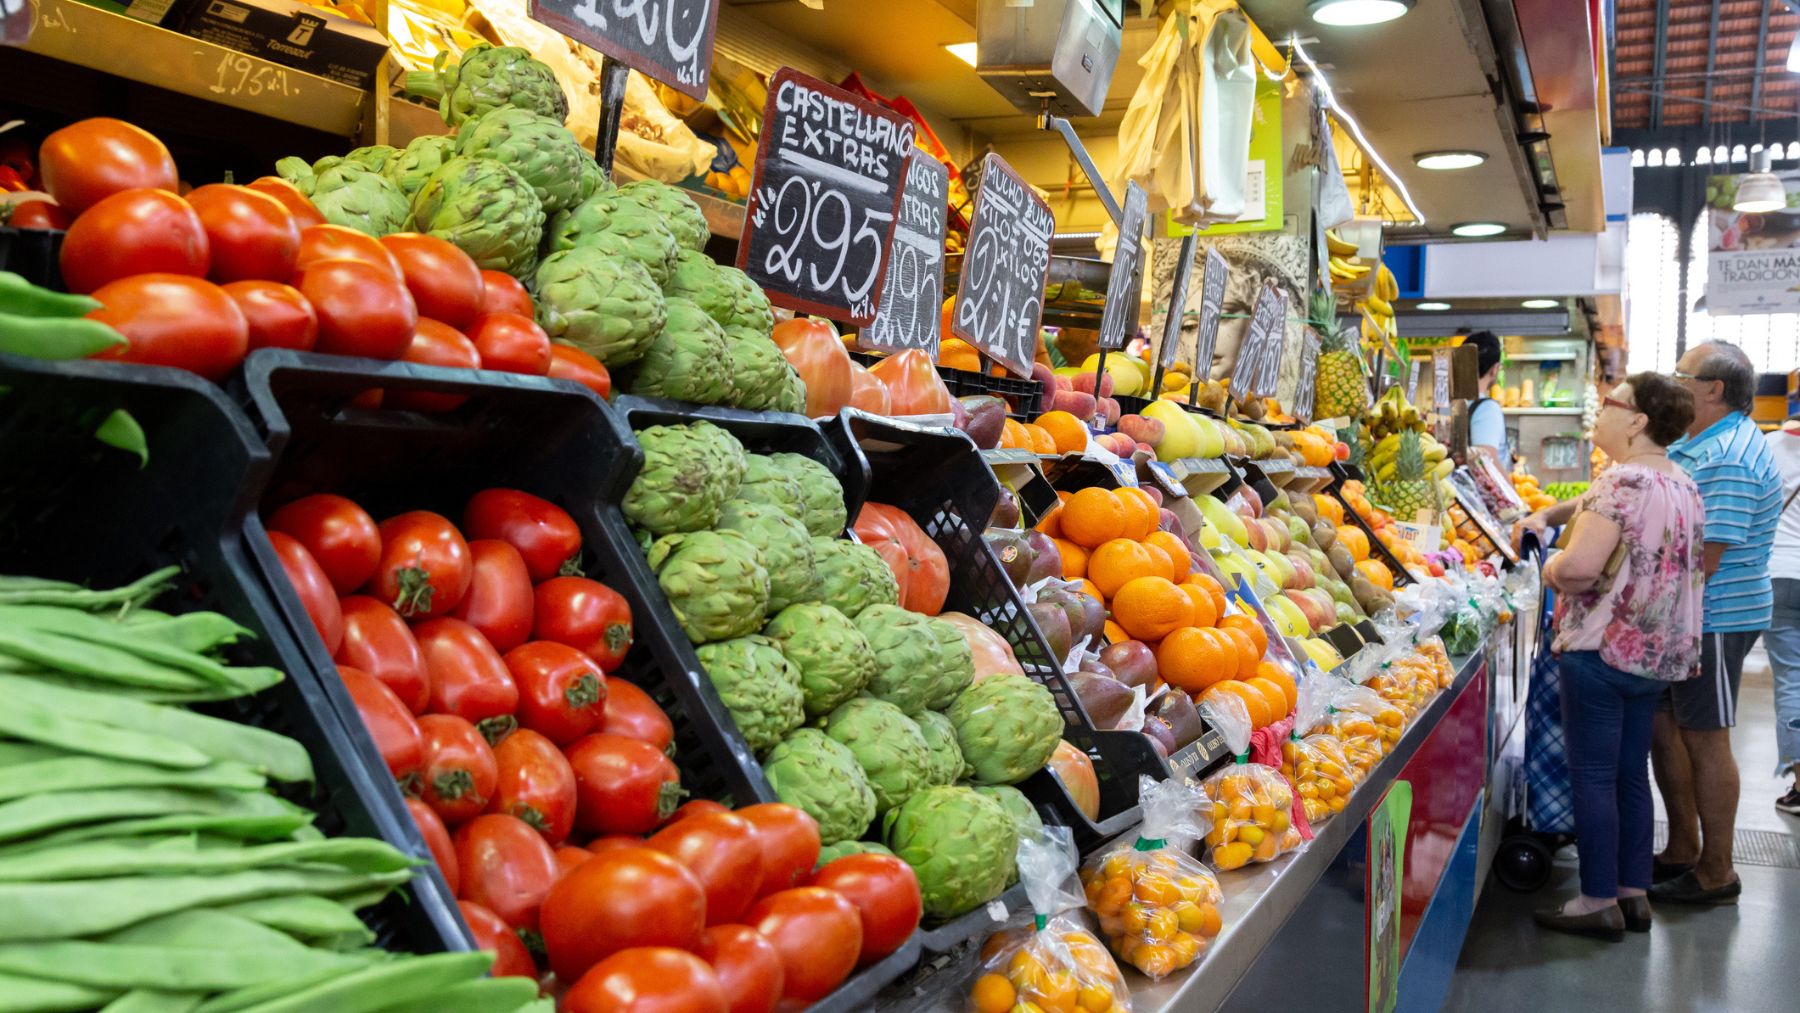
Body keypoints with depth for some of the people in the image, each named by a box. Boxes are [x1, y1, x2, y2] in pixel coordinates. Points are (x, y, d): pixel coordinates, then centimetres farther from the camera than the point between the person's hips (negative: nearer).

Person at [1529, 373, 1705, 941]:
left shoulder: (1623, 483, -19)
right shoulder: (1684, 487, 10)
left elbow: (1580, 567, -26)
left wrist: (1550, 568, -5)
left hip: (1602, 651, -9)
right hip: (1660, 654, 9)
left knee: (1593, 776, 0)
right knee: (1631, 773, 15)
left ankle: (1600, 903, 6)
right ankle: (1634, 894, 22)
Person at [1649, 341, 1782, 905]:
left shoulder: (1729, 459, -21)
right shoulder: (1692, 445, 13)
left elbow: (1704, 558, -24)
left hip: (1713, 621, -10)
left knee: (1704, 740, 0)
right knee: (1663, 726, 15)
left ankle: (1716, 874, 13)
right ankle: (1682, 851, 28)